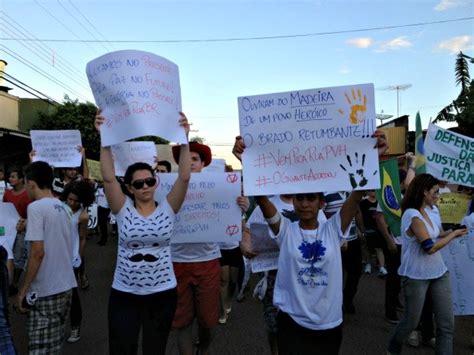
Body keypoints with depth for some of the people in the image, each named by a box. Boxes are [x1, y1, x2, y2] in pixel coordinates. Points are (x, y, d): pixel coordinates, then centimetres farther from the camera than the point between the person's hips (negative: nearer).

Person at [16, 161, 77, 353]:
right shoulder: (63, 208, 9)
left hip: (45, 291, -8)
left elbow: (38, 252, -19)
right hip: (66, 286, 8)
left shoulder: (36, 207, -14)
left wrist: (23, 290, -12)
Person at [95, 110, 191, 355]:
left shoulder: (167, 208, -4)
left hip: (162, 294, 0)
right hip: (124, 294, 0)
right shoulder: (123, 209, -4)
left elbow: (184, 177, -16)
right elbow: (108, 178, -16)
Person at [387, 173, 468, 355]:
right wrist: (453, 234, -11)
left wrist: (450, 233, 8)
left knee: (447, 323, 6)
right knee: (411, 320, 9)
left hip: (438, 273, 8)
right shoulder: (412, 215, -21)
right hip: (416, 276, -8)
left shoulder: (425, 211, 7)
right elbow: (430, 248, -23)